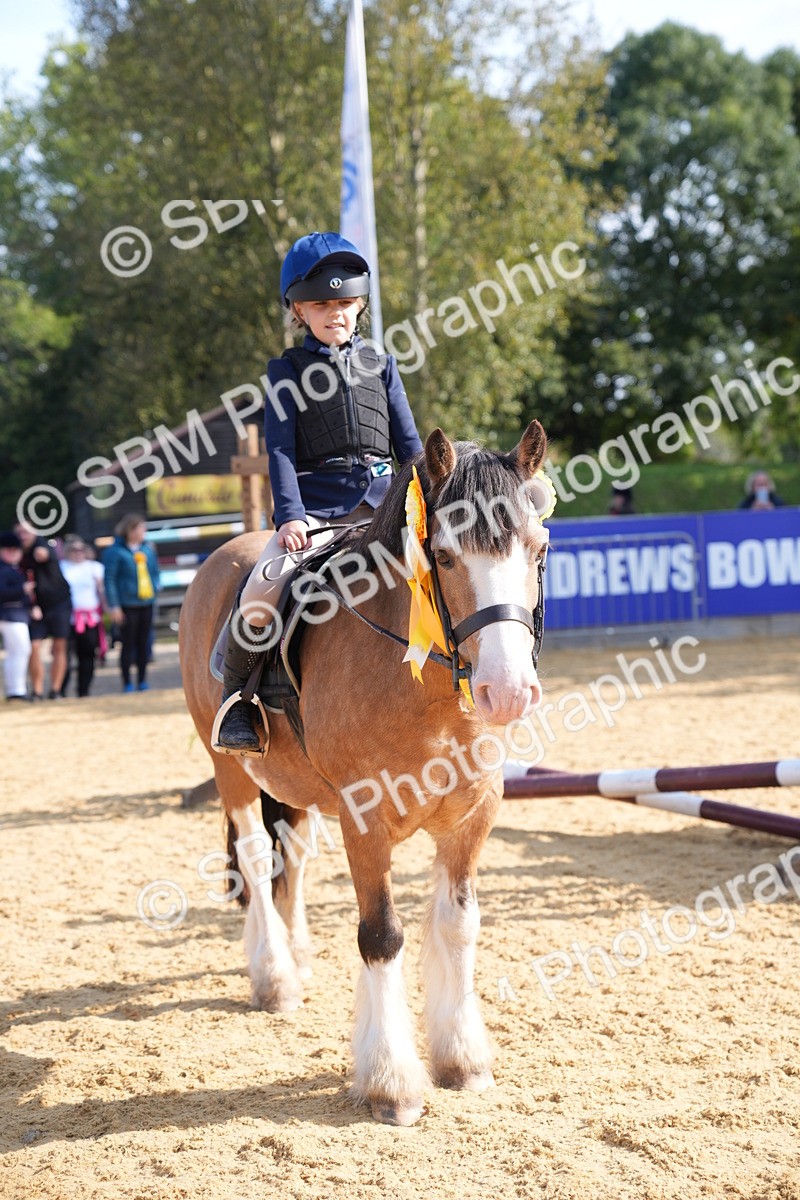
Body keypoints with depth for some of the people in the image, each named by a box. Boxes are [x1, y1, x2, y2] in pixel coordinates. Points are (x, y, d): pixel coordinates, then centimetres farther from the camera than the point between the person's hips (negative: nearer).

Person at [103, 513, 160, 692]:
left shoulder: (147, 549, 9)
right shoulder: (115, 551, -9)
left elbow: (155, 571, 22)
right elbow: (109, 579, -11)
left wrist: (155, 587, 6)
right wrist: (113, 606, -15)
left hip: (147, 603, 6)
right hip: (127, 606, -6)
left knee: (143, 644, 10)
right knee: (128, 644, -1)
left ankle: (142, 681, 18)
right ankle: (127, 683, 6)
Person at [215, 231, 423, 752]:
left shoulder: (380, 366, 17)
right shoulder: (287, 371, 9)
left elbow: (409, 442, 16)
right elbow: (281, 449, 0)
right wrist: (290, 515, -13)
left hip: (383, 503, 3)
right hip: (315, 506, -3)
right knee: (261, 593, -25)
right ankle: (236, 694, -2)